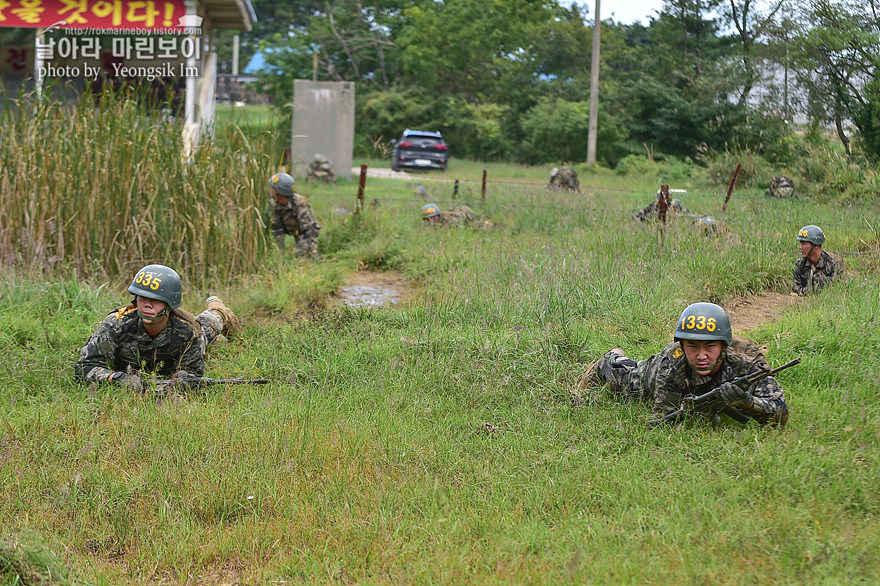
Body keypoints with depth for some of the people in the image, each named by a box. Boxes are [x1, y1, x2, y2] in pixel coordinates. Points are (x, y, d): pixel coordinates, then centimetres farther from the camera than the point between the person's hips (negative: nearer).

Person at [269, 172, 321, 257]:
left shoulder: (299, 202, -31)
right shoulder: (275, 204, -12)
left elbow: (307, 228, -33)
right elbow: (277, 228, -9)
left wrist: (313, 251, -37)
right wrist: (281, 250, -14)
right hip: (295, 233, 6)